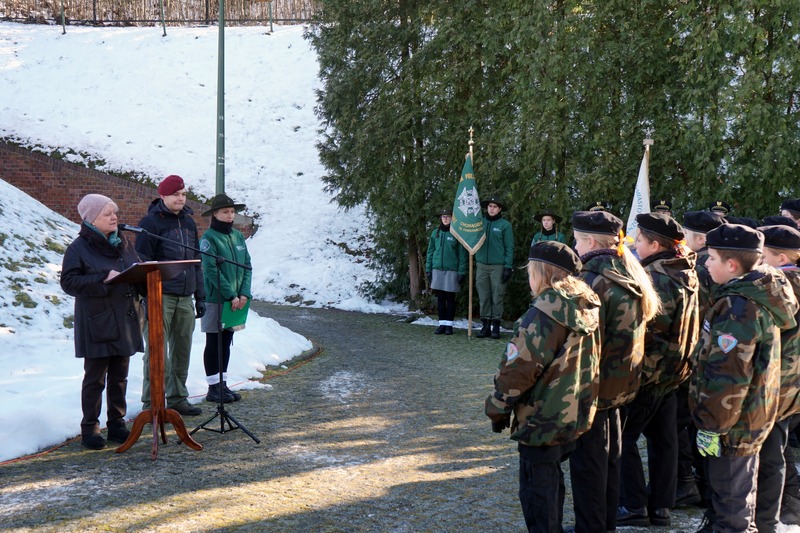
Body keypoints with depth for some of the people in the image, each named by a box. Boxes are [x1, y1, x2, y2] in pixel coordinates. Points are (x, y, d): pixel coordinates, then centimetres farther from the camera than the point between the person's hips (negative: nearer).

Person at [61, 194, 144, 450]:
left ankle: (117, 424, 21)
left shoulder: (123, 244, 12)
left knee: (119, 376, 11)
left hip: (124, 320, 6)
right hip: (96, 323, -6)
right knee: (95, 378, -1)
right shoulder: (78, 248, -7)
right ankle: (90, 429, 8)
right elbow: (68, 282, -14)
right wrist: (103, 278, -22)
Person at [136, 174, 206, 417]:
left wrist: (200, 296, 16)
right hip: (161, 295, -7)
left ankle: (178, 398, 20)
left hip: (185, 297, 7)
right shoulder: (151, 222, -5)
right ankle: (151, 403, 0)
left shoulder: (189, 222, 16)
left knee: (182, 349, 10)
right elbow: (143, 262, -8)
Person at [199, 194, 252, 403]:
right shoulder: (209, 237, -10)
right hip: (216, 299, -6)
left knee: (226, 343, 13)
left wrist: (244, 293, -4)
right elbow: (212, 271, -16)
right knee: (213, 343, 1)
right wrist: (231, 295, -18)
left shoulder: (238, 236, 10)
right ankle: (213, 388, 7)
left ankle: (223, 384, 21)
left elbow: (247, 266, 9)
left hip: (236, 300, 6)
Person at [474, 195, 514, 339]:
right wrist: (476, 260, 0)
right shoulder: (480, 222, 8)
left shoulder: (505, 225, -1)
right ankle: (486, 325, 9)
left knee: (497, 297, -1)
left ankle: (496, 326, 4)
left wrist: (508, 267, -8)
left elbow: (509, 247, -2)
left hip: (498, 266, -3)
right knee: (484, 297, 3)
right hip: (482, 265, 3)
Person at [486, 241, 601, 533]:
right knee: (551, 484, 24)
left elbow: (520, 369, -21)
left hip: (542, 422, -9)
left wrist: (498, 408, -8)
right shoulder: (587, 309, 5)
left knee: (536, 494, 3)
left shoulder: (545, 313, -21)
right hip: (573, 418, 9)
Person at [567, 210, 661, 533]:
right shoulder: (631, 276, 8)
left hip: (594, 386, -9)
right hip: (622, 383, 9)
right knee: (609, 456, 19)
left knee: (588, 462, 1)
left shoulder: (594, 280, -20)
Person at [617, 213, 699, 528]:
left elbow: (656, 321, -31)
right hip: (672, 372, 9)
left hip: (647, 371, -9)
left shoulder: (655, 276, -19)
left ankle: (634, 507, 4)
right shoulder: (685, 274, 9)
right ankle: (661, 507, 20)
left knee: (624, 437, 1)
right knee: (663, 439, 13)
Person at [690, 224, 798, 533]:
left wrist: (711, 426, -21)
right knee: (738, 491, 24)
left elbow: (728, 375, -27)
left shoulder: (739, 308, -24)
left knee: (730, 502, 1)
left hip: (731, 425, -10)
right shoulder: (758, 298, 8)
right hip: (751, 416, 10)